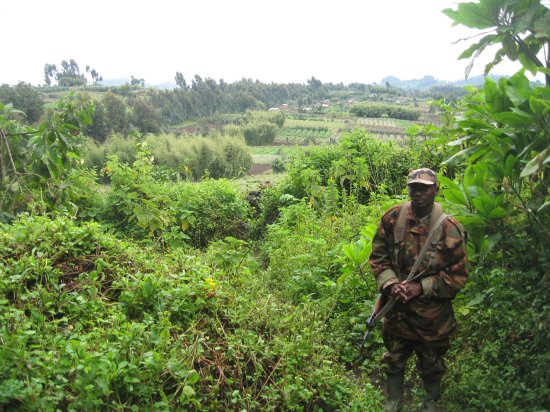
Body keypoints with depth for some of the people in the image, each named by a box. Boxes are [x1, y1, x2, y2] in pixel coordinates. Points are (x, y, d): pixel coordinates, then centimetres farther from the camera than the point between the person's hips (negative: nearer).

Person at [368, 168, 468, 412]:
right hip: (396, 309, 2)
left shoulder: (450, 229, -15)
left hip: (433, 314, -1)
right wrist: (390, 284, -17)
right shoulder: (392, 218, -9)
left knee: (432, 366, 22)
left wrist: (421, 287, -20)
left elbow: (459, 275, -11)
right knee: (394, 362, 21)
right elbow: (378, 256, -2)